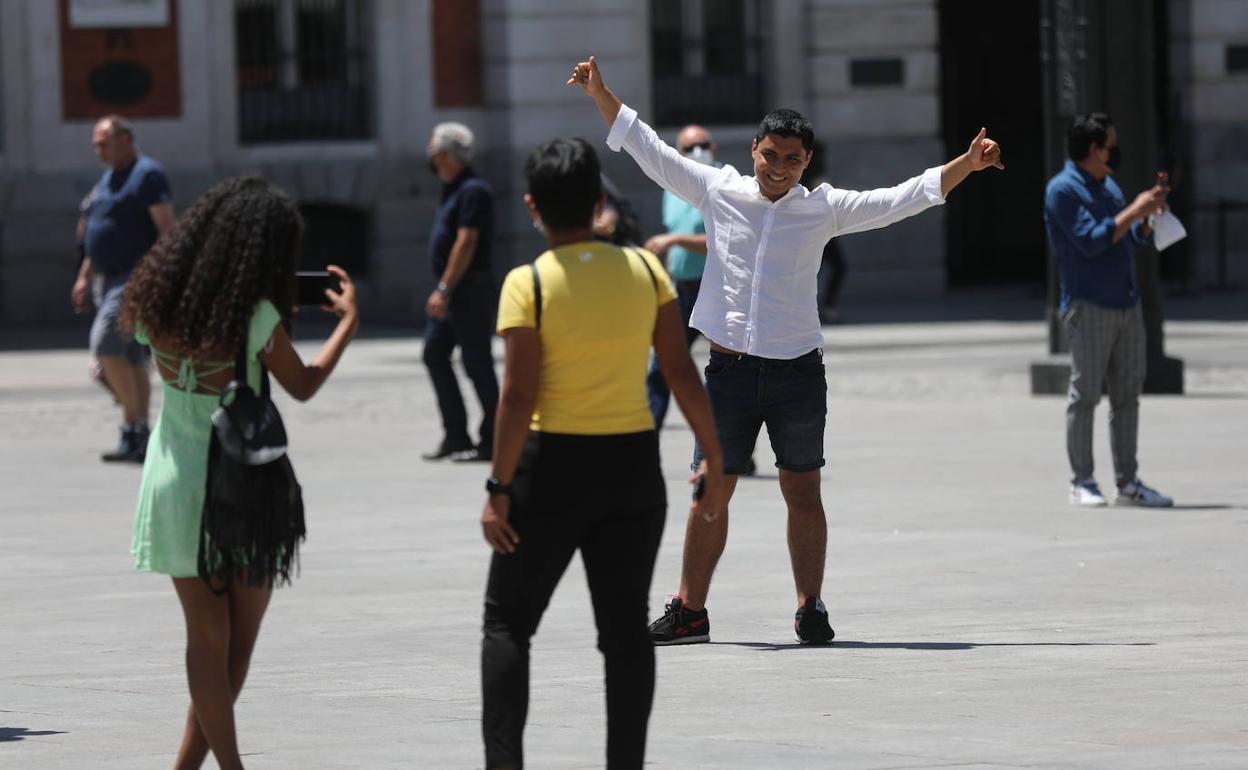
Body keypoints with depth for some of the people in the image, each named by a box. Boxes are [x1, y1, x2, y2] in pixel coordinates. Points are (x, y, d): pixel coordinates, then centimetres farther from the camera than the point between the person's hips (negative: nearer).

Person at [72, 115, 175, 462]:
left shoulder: (147, 175, -10)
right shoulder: (107, 179, 19)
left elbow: (167, 227, -17)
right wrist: (84, 276, 21)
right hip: (108, 278, 9)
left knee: (105, 342, -20)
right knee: (131, 358, 9)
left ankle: (133, 428, -15)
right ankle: (141, 438, 11)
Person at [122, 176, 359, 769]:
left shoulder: (159, 303, -4)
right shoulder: (255, 317, -18)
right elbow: (303, 386, -4)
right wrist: (349, 320, 9)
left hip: (176, 479, 4)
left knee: (207, 637, 10)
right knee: (239, 638, 10)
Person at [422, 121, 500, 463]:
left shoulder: (472, 191, -16)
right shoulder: (453, 189, 15)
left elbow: (466, 243, -22)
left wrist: (445, 289, -25)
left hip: (469, 290, -10)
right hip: (450, 292, 10)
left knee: (477, 363, -5)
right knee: (435, 355, 9)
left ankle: (490, 440, 1)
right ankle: (455, 436, 13)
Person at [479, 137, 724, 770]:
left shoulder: (529, 284, -11)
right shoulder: (645, 271, 0)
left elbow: (518, 395, -15)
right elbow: (682, 373, -1)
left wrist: (500, 489, -11)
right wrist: (713, 459, 6)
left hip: (553, 464, -3)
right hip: (634, 467, 3)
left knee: (507, 621, 8)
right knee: (625, 626, 10)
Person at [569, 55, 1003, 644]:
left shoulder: (823, 208, 2)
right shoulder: (717, 191, 3)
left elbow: (901, 199, 3)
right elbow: (650, 151, 8)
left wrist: (967, 164, -6)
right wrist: (601, 96, 4)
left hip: (796, 371, 0)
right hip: (729, 369, 0)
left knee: (803, 493, 3)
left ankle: (810, 608, 12)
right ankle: (689, 612, 10)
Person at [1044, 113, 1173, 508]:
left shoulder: (1109, 187, 18)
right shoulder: (1063, 190, -8)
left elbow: (1131, 240, 22)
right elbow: (1092, 241, -18)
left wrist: (1150, 214, 5)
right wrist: (1134, 211, -14)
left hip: (1127, 305, 8)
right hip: (1088, 307, -8)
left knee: (1127, 396, 7)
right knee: (1085, 394, -5)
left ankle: (1127, 482, 10)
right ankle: (1082, 483, -1)